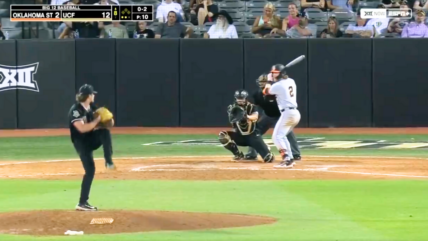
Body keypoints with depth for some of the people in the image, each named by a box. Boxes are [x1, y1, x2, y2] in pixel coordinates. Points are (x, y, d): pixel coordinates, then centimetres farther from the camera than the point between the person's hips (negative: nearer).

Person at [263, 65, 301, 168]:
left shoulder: (278, 86, -10)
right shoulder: (291, 81, 13)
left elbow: (265, 92, 7)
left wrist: (267, 86, 26)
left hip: (287, 113, -9)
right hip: (295, 113, 9)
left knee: (277, 136, -10)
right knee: (282, 136, 22)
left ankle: (287, 160, -23)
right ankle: (290, 159, 19)